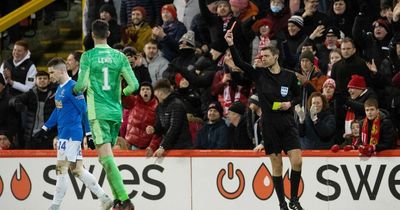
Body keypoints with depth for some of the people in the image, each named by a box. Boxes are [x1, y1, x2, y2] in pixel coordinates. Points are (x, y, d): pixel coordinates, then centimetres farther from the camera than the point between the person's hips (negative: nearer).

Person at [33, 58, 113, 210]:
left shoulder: (72, 87, -14)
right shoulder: (60, 88, 15)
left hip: (71, 134, -10)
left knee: (61, 168, -6)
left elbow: (84, 111, -15)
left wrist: (89, 134, -15)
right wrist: (44, 129, 25)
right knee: (77, 169, 9)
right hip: (64, 134, 10)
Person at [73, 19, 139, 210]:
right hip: (116, 112, 5)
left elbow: (81, 85, -9)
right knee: (106, 158, 16)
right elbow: (134, 85, 2)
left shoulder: (88, 56, -4)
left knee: (106, 157, -11)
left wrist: (75, 90, 15)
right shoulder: (119, 56, 7)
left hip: (98, 112, -5)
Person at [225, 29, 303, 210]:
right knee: (277, 166, 3)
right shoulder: (259, 74, 1)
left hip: (288, 124, 0)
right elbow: (239, 63, -9)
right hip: (269, 125, 0)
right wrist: (231, 45, -22)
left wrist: (290, 103, -6)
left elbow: (298, 96, 15)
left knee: (297, 161, -9)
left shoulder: (289, 77, 3)